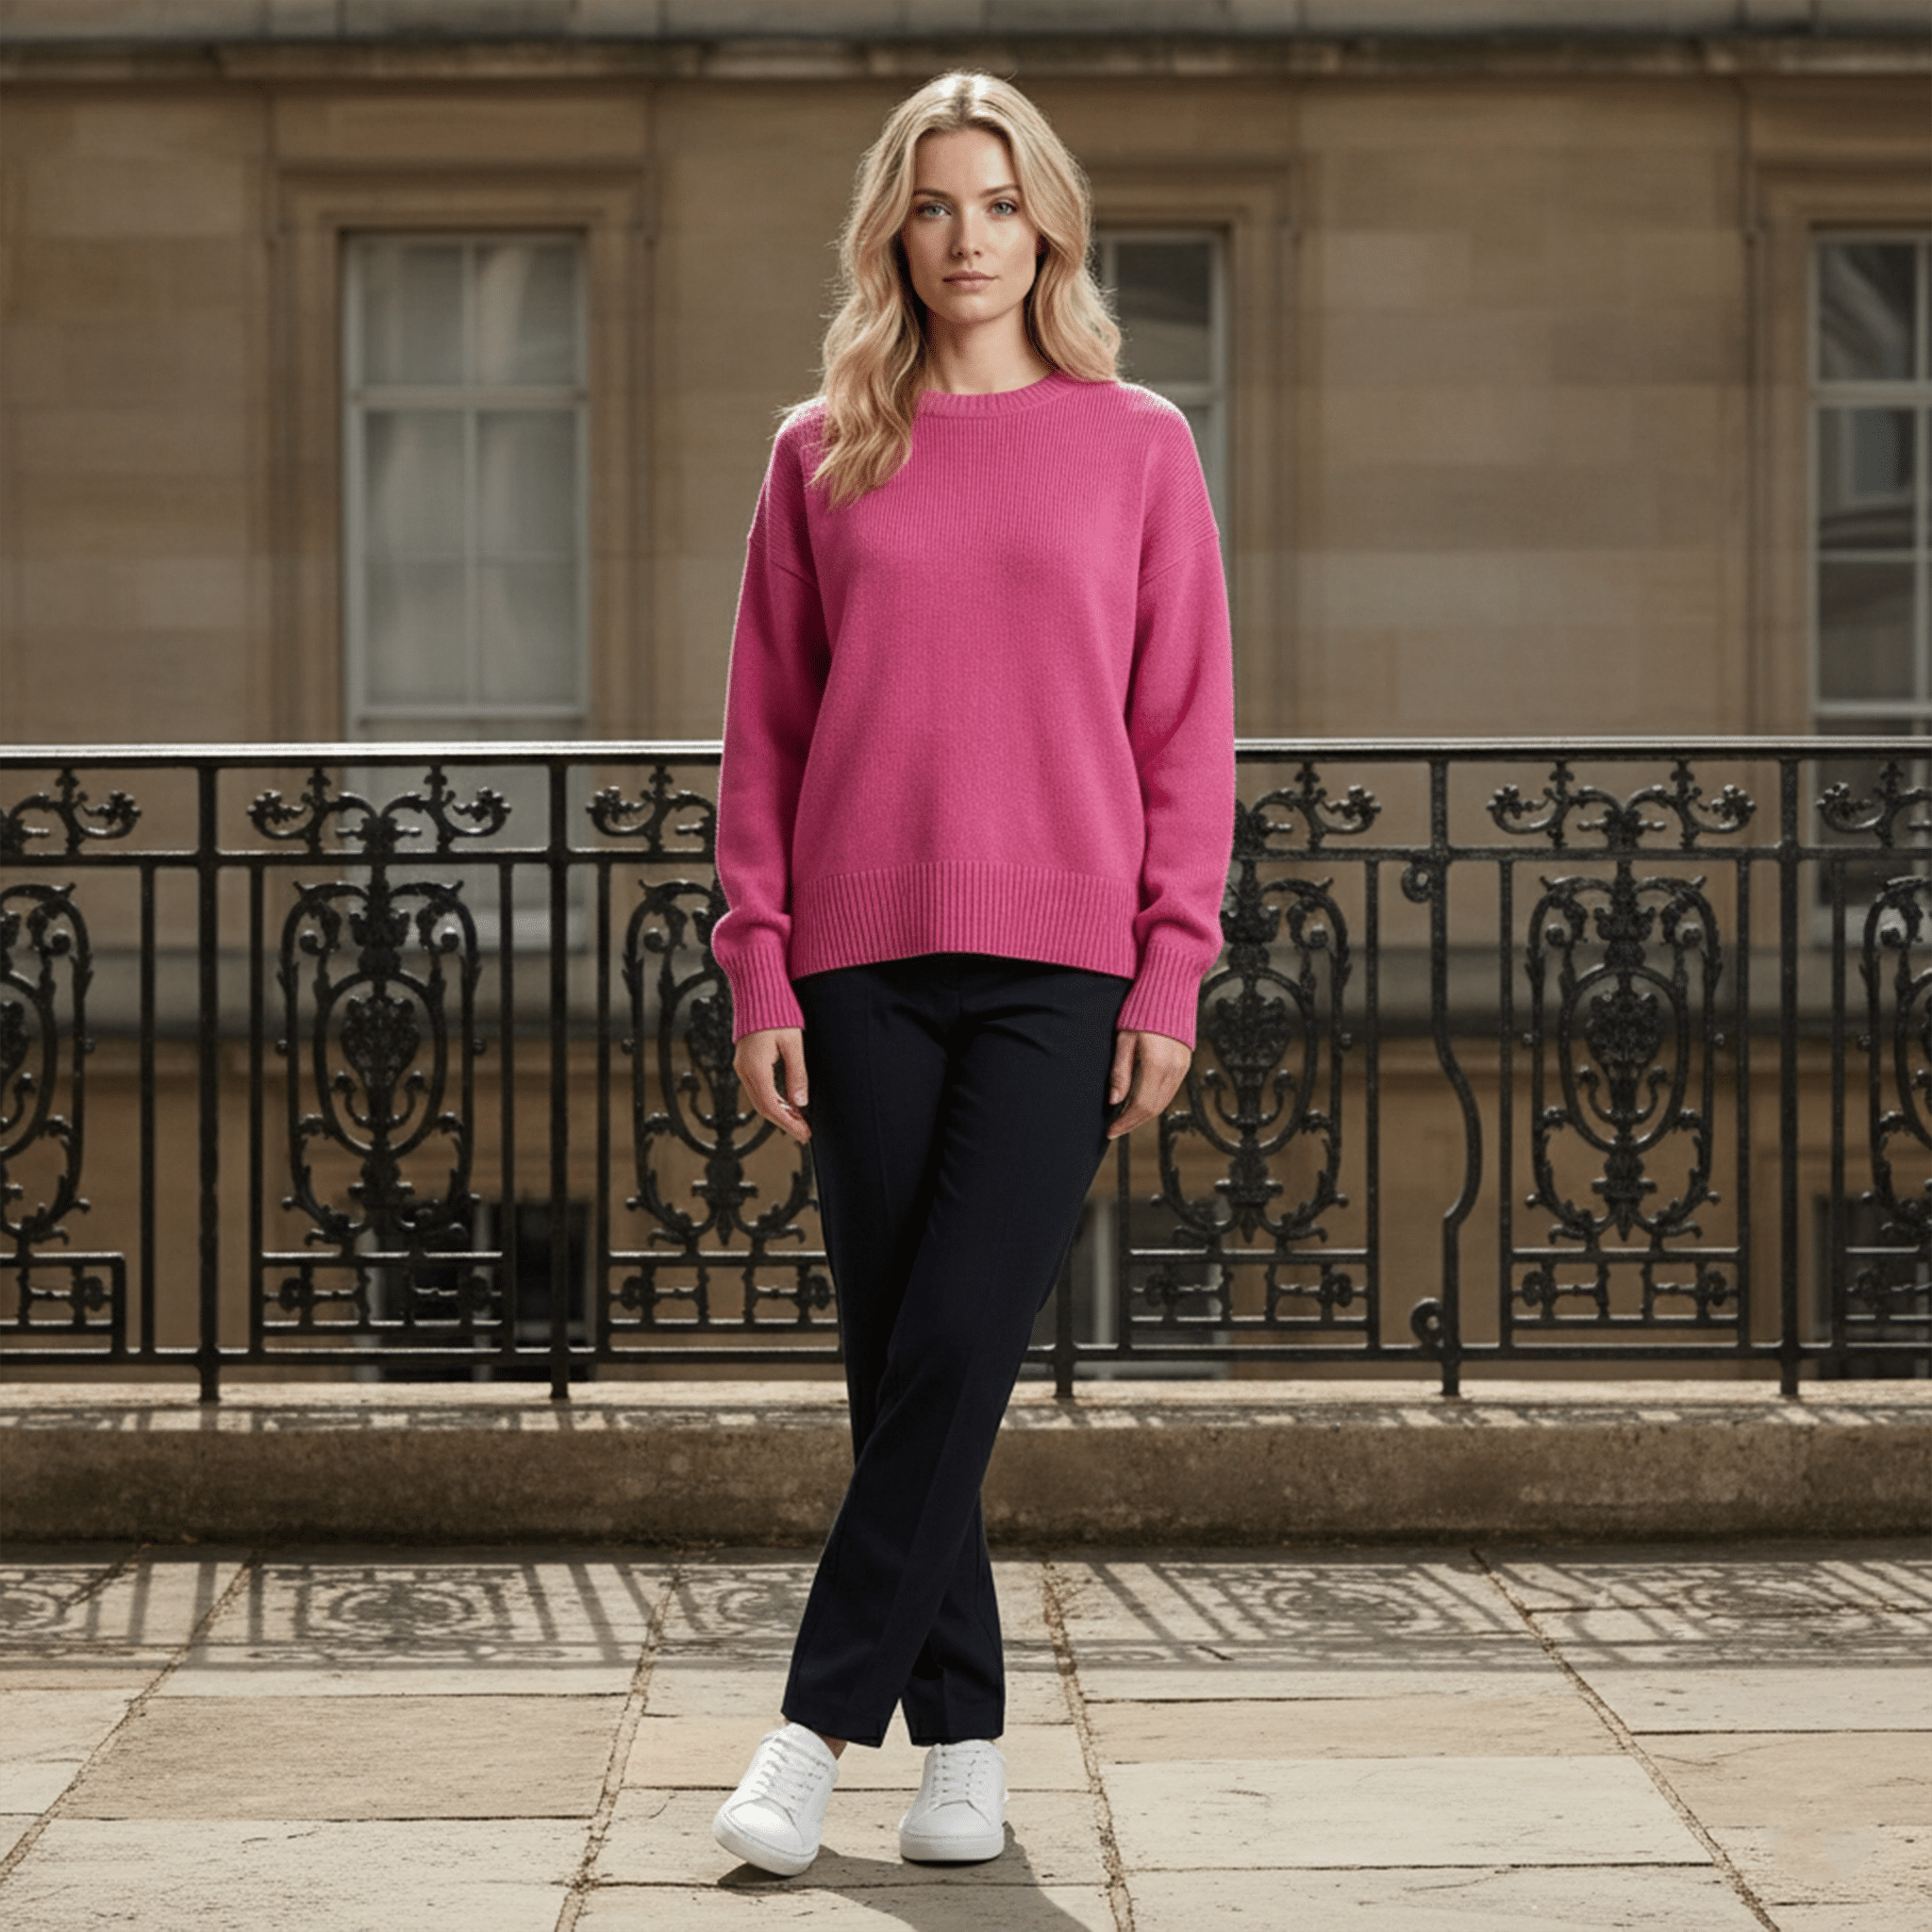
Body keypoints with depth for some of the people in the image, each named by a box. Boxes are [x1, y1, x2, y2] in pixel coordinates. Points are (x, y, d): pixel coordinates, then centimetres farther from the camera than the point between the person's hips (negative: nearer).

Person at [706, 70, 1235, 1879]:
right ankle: (962, 1737, 12)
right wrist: (759, 972, 1)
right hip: (865, 964, 2)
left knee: (958, 1351, -10)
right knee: (895, 1366, 3)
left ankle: (822, 1714, -3)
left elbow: (1188, 727, 6)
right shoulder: (822, 456, 10)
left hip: (1063, 964, -2)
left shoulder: (1135, 447, 7)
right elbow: (764, 726, 9)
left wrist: (1170, 978, -2)